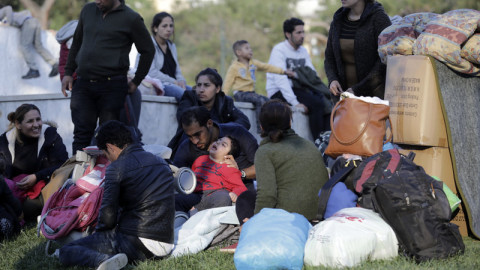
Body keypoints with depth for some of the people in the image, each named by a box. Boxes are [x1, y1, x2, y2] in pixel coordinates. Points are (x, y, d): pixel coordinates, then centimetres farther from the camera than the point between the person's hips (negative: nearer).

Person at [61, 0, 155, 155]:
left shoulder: (131, 18, -1)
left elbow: (148, 51, 5)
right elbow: (77, 42, 23)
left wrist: (136, 82, 3)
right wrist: (68, 72, 15)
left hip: (112, 86, -4)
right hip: (83, 84, 4)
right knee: (81, 134, 1)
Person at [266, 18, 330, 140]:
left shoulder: (303, 51, 16)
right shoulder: (279, 50, -9)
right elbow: (280, 79, -20)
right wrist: (295, 103, -28)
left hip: (297, 90, 8)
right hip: (279, 93, -8)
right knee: (317, 103, -28)